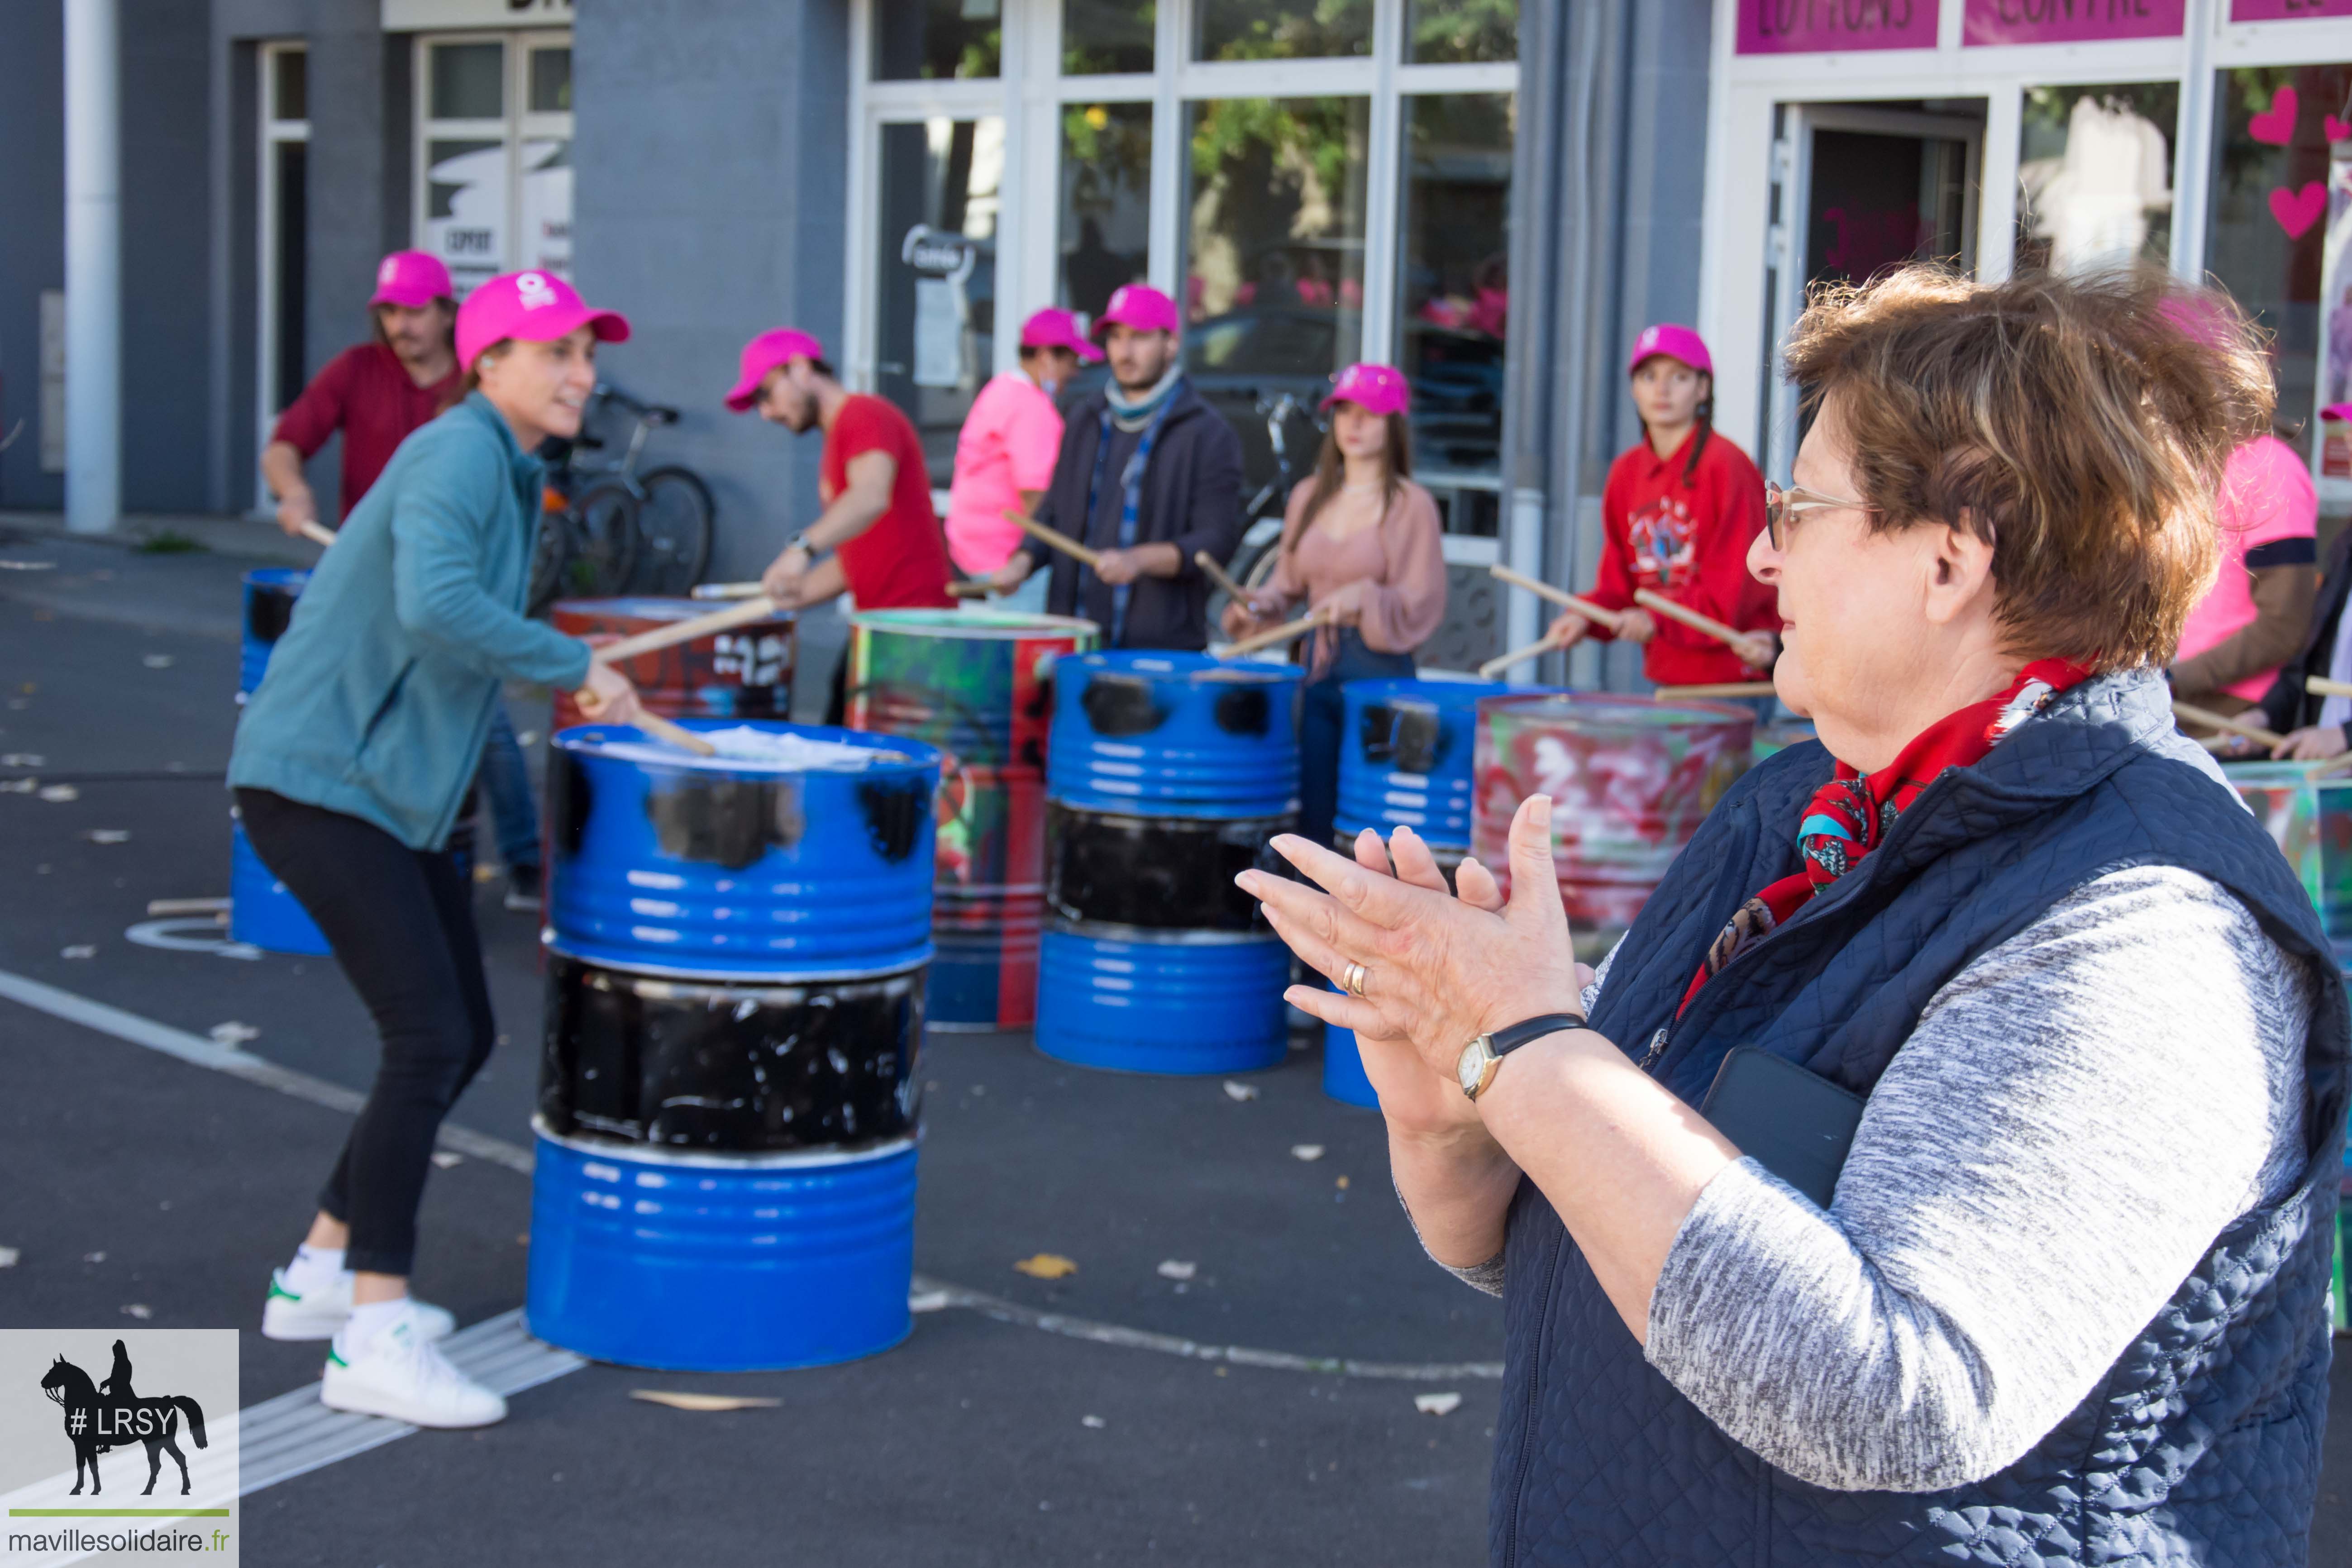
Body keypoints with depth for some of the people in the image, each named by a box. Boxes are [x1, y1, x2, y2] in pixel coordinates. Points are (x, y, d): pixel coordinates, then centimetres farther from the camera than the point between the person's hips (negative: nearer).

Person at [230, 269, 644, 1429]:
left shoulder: (505, 472, 16)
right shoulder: (457, 454, -15)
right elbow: (435, 604, -33)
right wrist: (576, 665, -26)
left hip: (390, 789, 10)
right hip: (316, 780, -10)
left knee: (464, 1036, 12)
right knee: (428, 1036, -16)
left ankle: (321, 1275, 25)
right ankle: (373, 1340, -11)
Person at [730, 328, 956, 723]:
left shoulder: (865, 415, -8)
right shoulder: (836, 443, 24)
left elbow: (872, 498, -29)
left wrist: (803, 546, -42)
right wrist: (791, 594, 11)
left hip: (910, 617, -10)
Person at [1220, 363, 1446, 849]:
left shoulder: (1411, 505, -4)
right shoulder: (1309, 497, 12)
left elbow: (1421, 606, -7)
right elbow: (1289, 582, 18)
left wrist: (1364, 599, -23)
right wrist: (1257, 609, -1)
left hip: (1380, 674, -5)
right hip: (1318, 669, 5)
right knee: (1313, 814, 5)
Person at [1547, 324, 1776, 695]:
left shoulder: (1726, 466, -9)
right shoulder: (1626, 472, 10)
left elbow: (1735, 588, -12)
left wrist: (1659, 621, -20)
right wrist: (1585, 617, -6)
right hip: (1663, 675, 6)